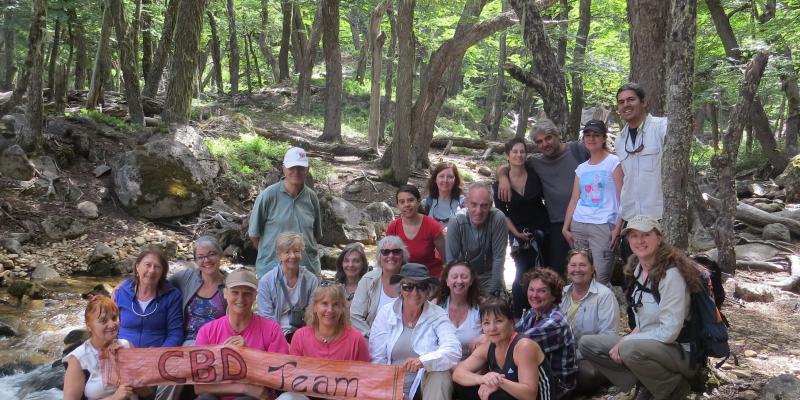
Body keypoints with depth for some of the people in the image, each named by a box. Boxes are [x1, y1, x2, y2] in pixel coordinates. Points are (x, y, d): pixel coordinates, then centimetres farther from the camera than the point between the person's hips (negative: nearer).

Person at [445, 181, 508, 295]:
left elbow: (498, 258, -19)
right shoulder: (456, 222, -22)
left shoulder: (498, 219, -24)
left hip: (489, 275, 0)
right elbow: (451, 260, -17)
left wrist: (493, 291, -18)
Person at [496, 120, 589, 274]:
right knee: (554, 271, 0)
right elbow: (503, 168, 13)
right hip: (557, 225, 2)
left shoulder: (577, 149, 2)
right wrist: (503, 177, -11)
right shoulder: (536, 163, 9)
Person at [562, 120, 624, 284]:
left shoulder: (613, 162, 1)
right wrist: (566, 228, 7)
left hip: (603, 226, -5)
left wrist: (618, 227, -12)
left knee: (601, 279, -10)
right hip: (578, 226, 5)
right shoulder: (581, 168, 17)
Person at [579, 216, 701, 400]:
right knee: (587, 344, -1)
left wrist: (626, 342, -18)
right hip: (648, 344, 8)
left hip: (680, 350, -8)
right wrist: (630, 338, -3)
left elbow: (669, 332, -24)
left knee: (631, 349, -36)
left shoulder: (671, 274, -20)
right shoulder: (637, 268, 4)